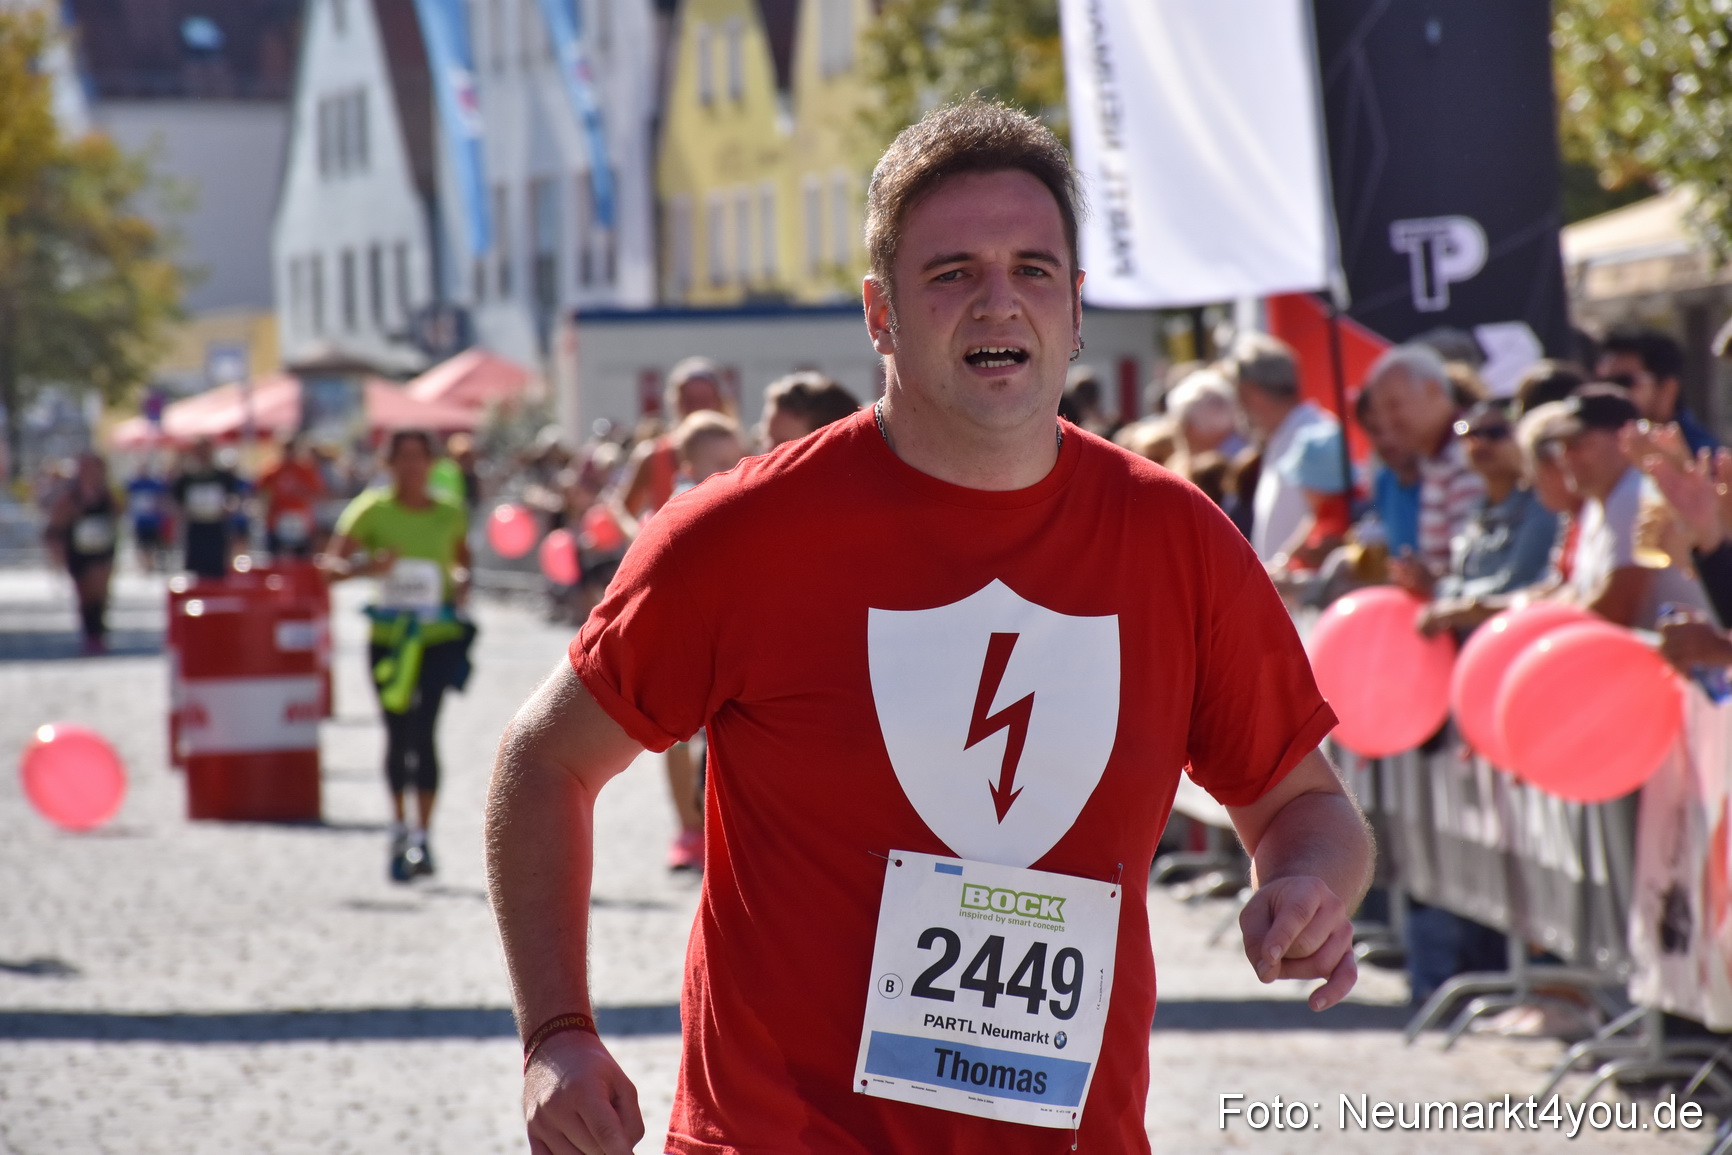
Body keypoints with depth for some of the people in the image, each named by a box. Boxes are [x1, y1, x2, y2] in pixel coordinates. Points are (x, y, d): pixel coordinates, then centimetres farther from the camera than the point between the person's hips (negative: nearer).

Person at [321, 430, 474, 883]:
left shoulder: (450, 516, 6)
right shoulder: (373, 510, 0)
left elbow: (462, 562, 23)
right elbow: (331, 564, -4)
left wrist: (462, 583, 0)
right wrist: (365, 567, -23)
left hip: (438, 634, 0)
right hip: (387, 636, 0)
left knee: (423, 730, -13)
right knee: (397, 734, 8)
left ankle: (421, 835, -12)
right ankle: (399, 826, 27)